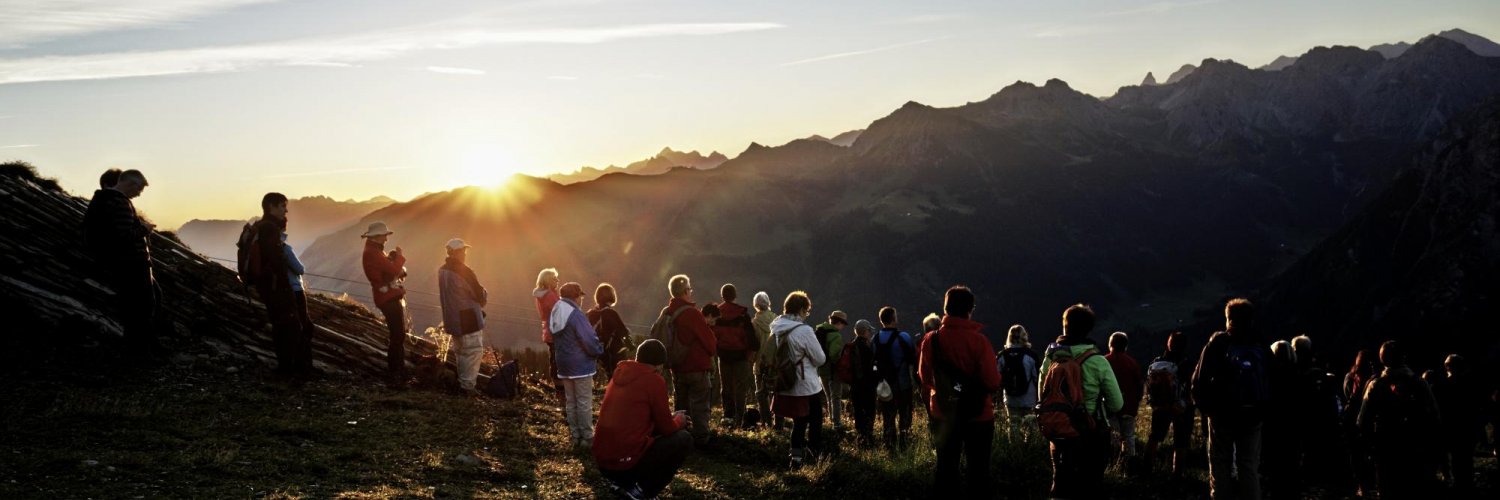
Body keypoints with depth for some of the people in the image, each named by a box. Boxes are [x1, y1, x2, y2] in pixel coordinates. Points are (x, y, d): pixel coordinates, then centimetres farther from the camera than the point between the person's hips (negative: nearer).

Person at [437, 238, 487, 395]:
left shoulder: (442, 270, 8)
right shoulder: (463, 271, -17)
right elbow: (479, 293, -14)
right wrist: (485, 297, 10)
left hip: (451, 317, 9)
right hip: (468, 318, -9)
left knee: (461, 351, 19)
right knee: (474, 351, -4)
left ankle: (462, 381, 24)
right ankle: (467, 384, -7)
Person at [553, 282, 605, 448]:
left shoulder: (554, 315, 6)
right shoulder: (575, 314, -20)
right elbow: (589, 339, -23)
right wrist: (598, 350, -5)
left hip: (564, 364, 8)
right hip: (581, 364, -8)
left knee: (570, 402, 13)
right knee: (584, 402, -1)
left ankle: (575, 436, 18)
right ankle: (587, 437, 3)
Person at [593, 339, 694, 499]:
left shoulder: (619, 374, 12)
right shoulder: (654, 380, -9)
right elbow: (667, 429, -1)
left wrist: (669, 416, 30)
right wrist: (680, 420, 21)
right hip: (626, 462, -7)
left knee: (652, 430, 29)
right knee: (684, 439, 8)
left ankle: (621, 482, 18)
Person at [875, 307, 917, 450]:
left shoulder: (876, 339, 0)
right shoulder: (903, 337, -13)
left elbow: (873, 361, 6)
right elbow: (911, 361, -14)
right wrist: (913, 378, -5)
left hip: (884, 383, 4)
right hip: (902, 383, -4)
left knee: (887, 415, 12)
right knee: (904, 415, 8)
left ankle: (889, 444, 14)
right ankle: (903, 443, 9)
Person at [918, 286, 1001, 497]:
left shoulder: (931, 340, -7)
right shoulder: (978, 340, -18)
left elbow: (925, 377, 5)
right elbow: (993, 382, -18)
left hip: (944, 414, 3)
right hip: (978, 415, -3)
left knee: (946, 466, 15)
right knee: (978, 469, 7)